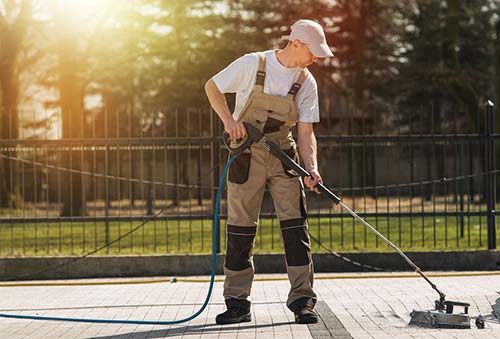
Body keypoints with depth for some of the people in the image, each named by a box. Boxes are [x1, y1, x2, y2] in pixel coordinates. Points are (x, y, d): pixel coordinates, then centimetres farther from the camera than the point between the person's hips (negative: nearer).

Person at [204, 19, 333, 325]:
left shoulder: (306, 82, -2)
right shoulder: (253, 64, -11)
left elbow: (306, 131, -2)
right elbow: (212, 87, 0)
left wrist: (312, 169, -17)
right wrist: (229, 120, -14)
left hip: (284, 156, 3)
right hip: (247, 156, -2)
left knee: (295, 225, -6)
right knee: (241, 228, 0)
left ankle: (302, 301, -1)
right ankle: (238, 304, 9)